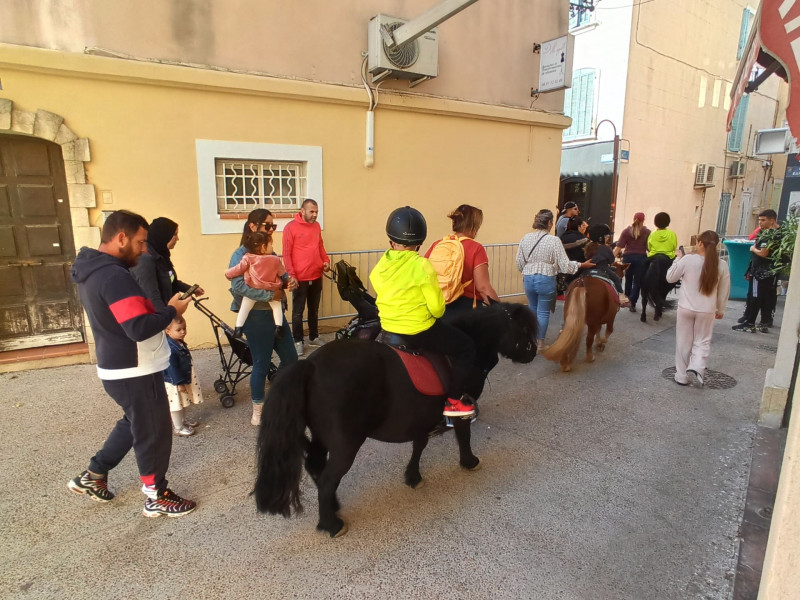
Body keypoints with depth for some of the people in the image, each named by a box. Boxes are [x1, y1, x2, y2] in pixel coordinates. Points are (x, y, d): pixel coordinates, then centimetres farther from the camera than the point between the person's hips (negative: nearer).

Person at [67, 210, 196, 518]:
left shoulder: (91, 270, 7)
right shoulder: (115, 277, -26)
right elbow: (139, 328, -32)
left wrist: (162, 307, 5)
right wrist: (172, 310, -18)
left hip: (117, 367, 10)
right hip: (135, 371, -10)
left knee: (134, 423, 28)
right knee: (153, 433, 7)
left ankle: (93, 475, 38)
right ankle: (156, 497, 24)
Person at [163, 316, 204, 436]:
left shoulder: (180, 343, 2)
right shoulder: (170, 348, -29)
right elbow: (172, 368, -27)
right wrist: (179, 383, -23)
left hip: (183, 379, 10)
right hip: (174, 383, -10)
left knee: (182, 403, 26)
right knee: (176, 405, 5)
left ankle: (184, 419, 43)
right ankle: (178, 428, 17)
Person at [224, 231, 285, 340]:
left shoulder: (248, 258, -8)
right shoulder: (275, 259, -6)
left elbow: (239, 269, -5)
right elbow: (282, 272, 6)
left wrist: (228, 273, 14)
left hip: (252, 290, 0)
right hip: (272, 291, 0)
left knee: (244, 307, 12)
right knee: (277, 305, 16)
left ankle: (238, 328, 9)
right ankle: (278, 327, 5)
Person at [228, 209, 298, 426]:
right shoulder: (241, 255, -13)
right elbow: (238, 285, -27)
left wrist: (289, 280, -4)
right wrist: (270, 294, -29)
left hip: (274, 312, 8)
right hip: (256, 316, -8)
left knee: (290, 358, 14)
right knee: (261, 364, 3)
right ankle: (258, 411, 23)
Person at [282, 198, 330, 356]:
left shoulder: (317, 226, 8)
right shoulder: (291, 227, -9)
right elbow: (286, 254, -10)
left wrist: (326, 261, 3)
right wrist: (291, 275, -15)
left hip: (317, 276, 6)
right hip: (300, 278, -6)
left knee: (314, 309, 17)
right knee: (298, 311, 5)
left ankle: (314, 337, 30)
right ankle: (298, 341, 16)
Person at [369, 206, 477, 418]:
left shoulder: (380, 266, -3)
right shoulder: (422, 265, -19)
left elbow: (383, 297, 8)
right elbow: (437, 307, -15)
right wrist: (438, 313, 7)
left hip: (388, 328, 7)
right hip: (419, 330, -7)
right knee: (466, 347, 9)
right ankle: (454, 400, 11)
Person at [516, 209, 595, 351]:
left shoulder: (525, 238, -2)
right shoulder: (554, 240, -13)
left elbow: (519, 263, 3)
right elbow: (565, 265, -12)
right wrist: (582, 265, 1)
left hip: (528, 279, 4)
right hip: (546, 280, -4)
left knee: (532, 309, 21)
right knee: (543, 312, 9)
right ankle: (540, 344, 19)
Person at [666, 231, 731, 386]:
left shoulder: (687, 260, -12)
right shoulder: (722, 265, -4)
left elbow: (670, 278, 0)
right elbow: (724, 291, 5)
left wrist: (678, 258, 10)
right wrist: (720, 310, 19)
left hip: (686, 308, -1)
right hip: (707, 311, 1)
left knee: (684, 342, 10)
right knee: (702, 342, 14)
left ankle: (682, 376, 16)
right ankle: (695, 368, -7)